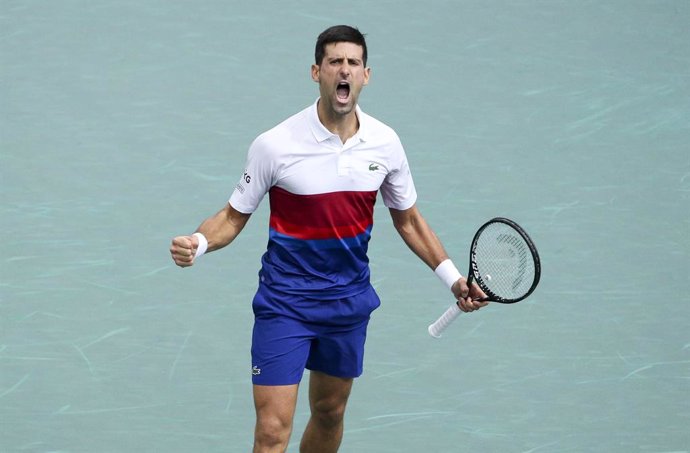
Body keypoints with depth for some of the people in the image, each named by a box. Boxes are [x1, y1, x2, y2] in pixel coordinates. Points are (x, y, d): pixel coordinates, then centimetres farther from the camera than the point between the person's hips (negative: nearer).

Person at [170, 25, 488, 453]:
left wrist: (453, 277, 7)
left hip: (350, 301, 4)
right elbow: (234, 216, -5)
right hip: (285, 301, -4)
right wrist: (197, 243, -26)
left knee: (330, 414, 18)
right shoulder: (275, 145, -15)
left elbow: (407, 218, 11)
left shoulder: (385, 143, -3)